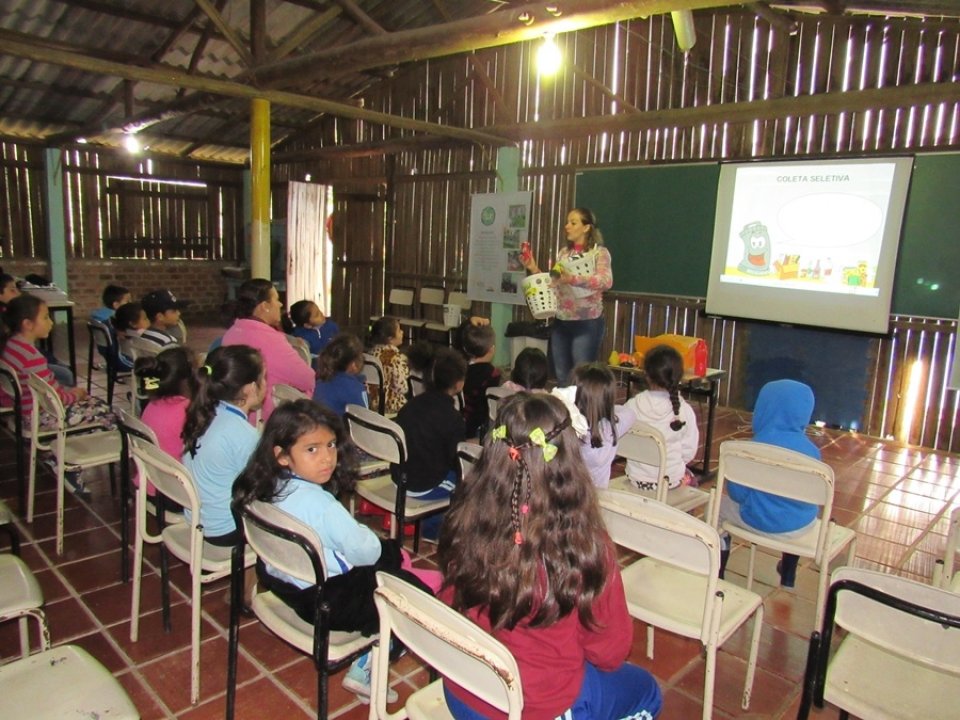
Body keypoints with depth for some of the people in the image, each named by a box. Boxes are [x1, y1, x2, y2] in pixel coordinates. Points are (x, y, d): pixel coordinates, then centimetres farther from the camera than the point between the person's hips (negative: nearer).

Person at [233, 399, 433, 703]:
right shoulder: (319, 503, -31)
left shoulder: (272, 488, -5)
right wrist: (372, 539, 1)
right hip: (320, 602, -9)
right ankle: (364, 671, 9)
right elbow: (364, 551, -22)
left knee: (391, 551, 20)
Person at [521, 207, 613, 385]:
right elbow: (554, 283, 13)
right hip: (561, 322, 6)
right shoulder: (564, 253, 12)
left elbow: (606, 281, -24)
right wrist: (534, 270, -1)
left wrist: (572, 278, -34)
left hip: (587, 323, -6)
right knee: (560, 377, 13)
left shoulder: (599, 252, -6)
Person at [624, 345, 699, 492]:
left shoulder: (633, 405, -14)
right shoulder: (684, 410, -16)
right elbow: (689, 452, -9)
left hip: (636, 477, 2)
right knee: (690, 478, 32)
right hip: (671, 479, -2)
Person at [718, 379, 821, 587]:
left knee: (720, 503, 25)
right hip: (800, 525, 4)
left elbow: (737, 494, -13)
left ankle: (717, 576, 32)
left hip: (759, 521, -3)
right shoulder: (811, 449, -11)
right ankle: (788, 579, 53)